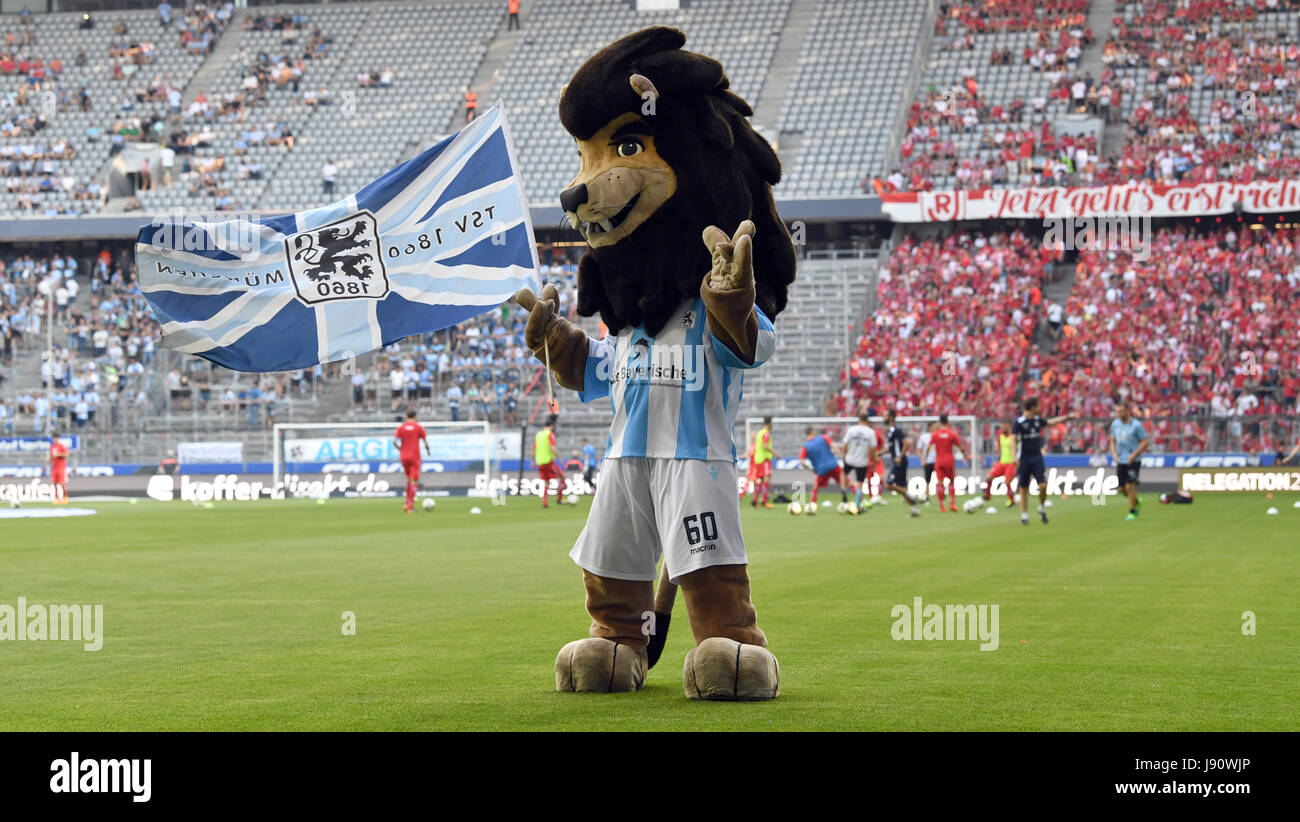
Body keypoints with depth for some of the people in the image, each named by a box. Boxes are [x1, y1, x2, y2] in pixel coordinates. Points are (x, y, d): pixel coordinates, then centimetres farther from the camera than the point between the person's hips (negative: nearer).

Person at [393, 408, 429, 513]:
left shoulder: (400, 427, 4)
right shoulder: (419, 427, -2)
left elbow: (394, 441, -7)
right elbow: (425, 442, -4)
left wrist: (400, 449, 9)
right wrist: (427, 450, 16)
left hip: (404, 457, 3)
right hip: (415, 456, -3)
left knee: (409, 479, 21)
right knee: (414, 482, -3)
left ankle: (407, 502, 14)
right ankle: (411, 505, -11)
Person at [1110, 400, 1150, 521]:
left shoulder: (1136, 425, -12)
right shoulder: (1115, 424, 5)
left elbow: (1145, 441, -9)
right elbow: (1112, 440, 18)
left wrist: (1133, 455, -16)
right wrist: (1114, 453, 1)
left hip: (1133, 461, -5)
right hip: (1120, 461, 6)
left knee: (1129, 486, -10)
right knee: (1121, 488, 6)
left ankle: (1132, 512, 4)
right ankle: (1137, 502, 33)